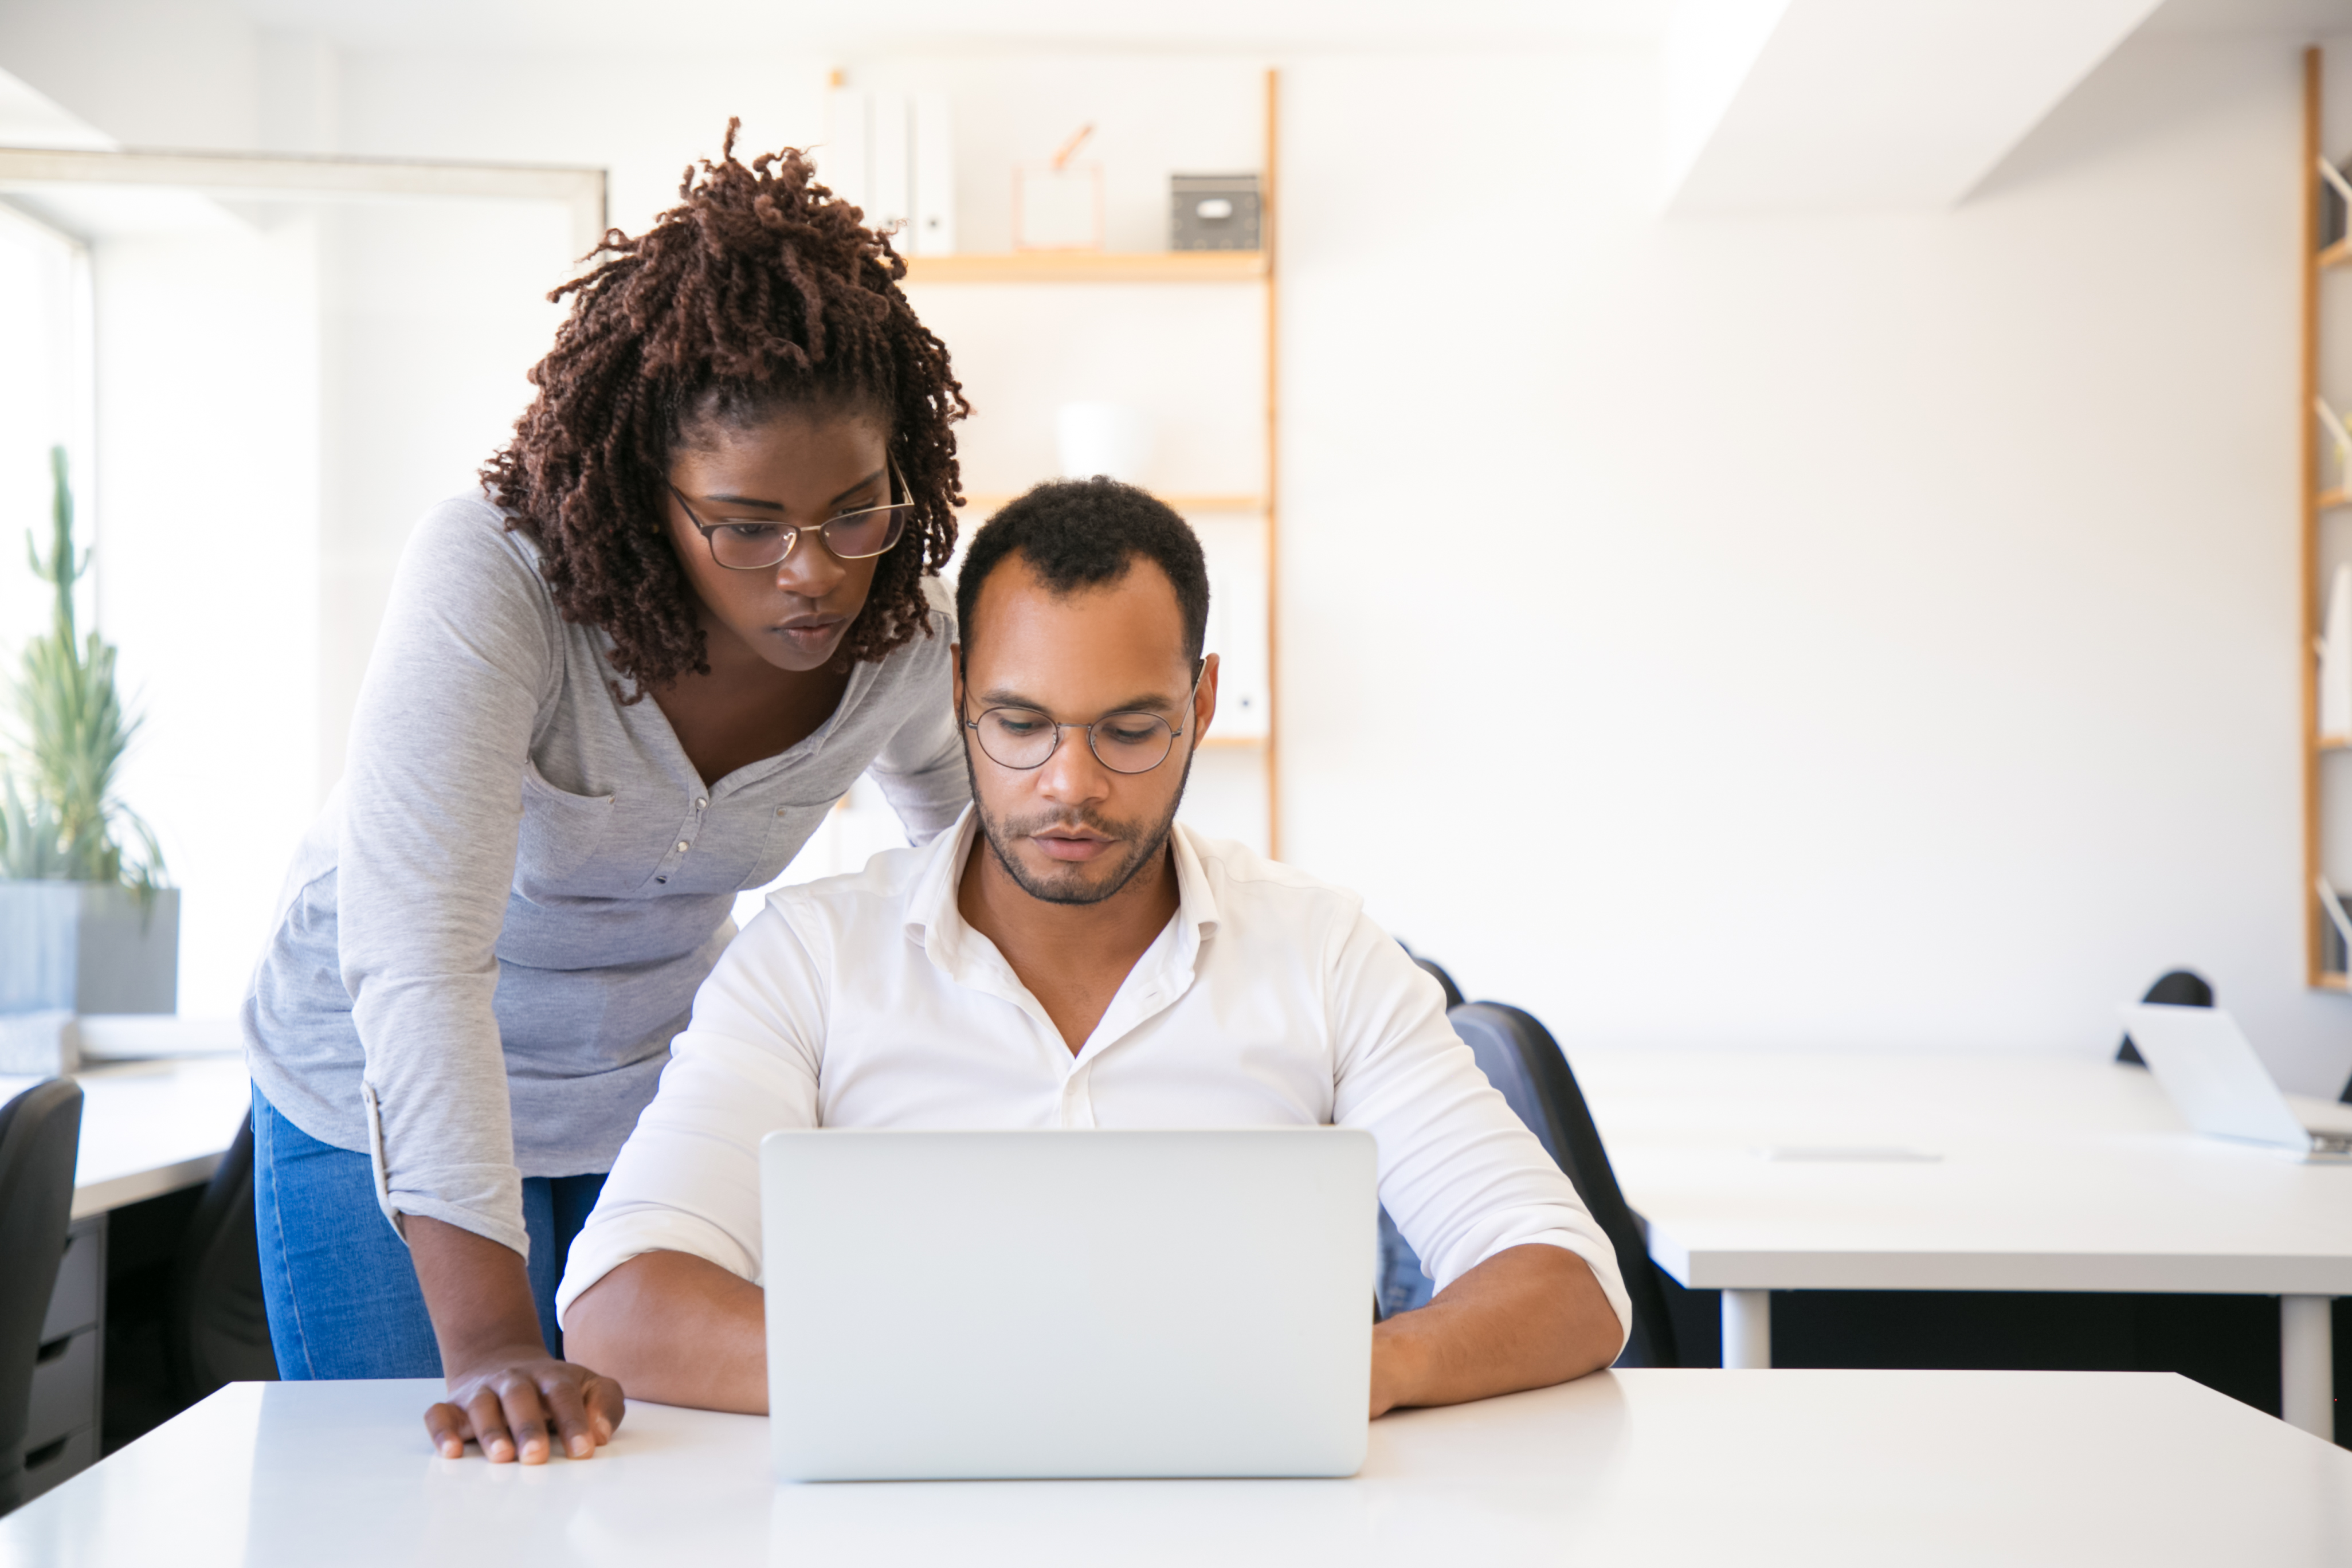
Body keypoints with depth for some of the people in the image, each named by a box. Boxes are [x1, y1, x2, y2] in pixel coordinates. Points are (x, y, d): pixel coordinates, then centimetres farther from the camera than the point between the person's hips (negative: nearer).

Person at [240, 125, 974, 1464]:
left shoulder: (911, 628, -16)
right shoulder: (493, 578, -33)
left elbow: (988, 857, 8)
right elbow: (415, 955, -41)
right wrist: (487, 1344, -48)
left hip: (661, 1087, 4)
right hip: (394, 1103, -3)